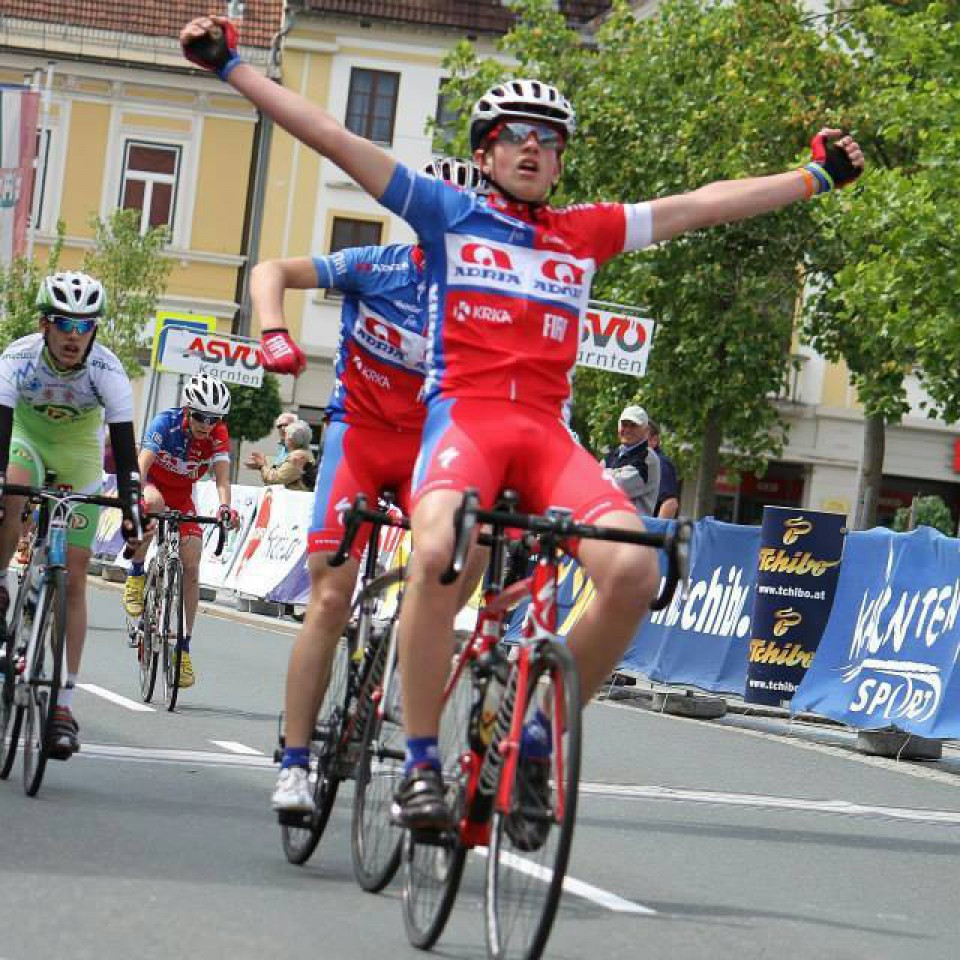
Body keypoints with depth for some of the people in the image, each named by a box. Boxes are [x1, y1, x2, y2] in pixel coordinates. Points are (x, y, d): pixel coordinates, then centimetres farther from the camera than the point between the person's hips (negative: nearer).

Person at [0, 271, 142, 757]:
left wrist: (129, 507, -39)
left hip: (79, 452, 0)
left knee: (73, 577, -7)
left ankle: (63, 704, -5)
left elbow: (124, 444, -31)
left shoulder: (106, 369, -28)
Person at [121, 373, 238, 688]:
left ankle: (183, 647, -3)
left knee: (191, 566, -11)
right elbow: (142, 466, -37)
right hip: (153, 488, -3)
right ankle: (136, 575, -19)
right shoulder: (166, 423, -27)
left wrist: (225, 506, -48)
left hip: (182, 498, 3)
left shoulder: (218, 435, -18)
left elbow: (222, 477, -27)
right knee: (154, 503, -40)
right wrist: (138, 496, -56)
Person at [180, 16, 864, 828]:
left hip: (547, 430, 3)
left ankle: (539, 734, -1)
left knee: (634, 569, -23)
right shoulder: (450, 214, 13)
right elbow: (332, 138, 10)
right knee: (438, 552, -35)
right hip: (464, 413, -3)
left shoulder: (586, 234, 20)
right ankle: (421, 761, -19)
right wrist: (231, 66, 7)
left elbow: (701, 206, 25)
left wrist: (815, 176, 27)